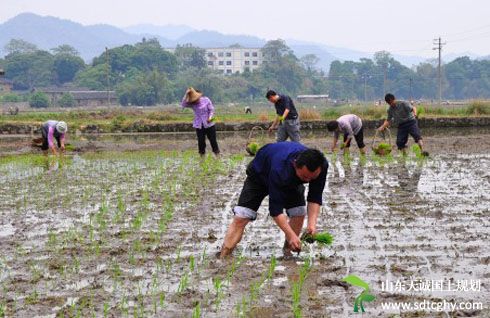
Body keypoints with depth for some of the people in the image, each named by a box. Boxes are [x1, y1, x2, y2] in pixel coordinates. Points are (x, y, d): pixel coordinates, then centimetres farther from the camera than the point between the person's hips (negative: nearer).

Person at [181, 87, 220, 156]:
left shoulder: (206, 100, -7)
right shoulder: (192, 104, -3)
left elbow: (211, 109, -4)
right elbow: (183, 104, -17)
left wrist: (210, 117, -21)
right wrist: (186, 95, -22)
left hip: (209, 124, -1)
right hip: (199, 126, 1)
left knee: (213, 140, 5)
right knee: (201, 141, 3)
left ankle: (217, 155, 14)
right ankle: (202, 155, 15)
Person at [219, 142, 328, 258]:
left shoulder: (321, 166, -33)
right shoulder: (279, 169, -47)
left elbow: (315, 197, -23)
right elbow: (275, 208, -41)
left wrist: (312, 223, -37)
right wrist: (291, 235, -46)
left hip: (291, 179, 5)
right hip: (259, 175, -4)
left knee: (299, 213, -13)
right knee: (241, 217, -15)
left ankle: (288, 252, 5)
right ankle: (223, 257, -13)